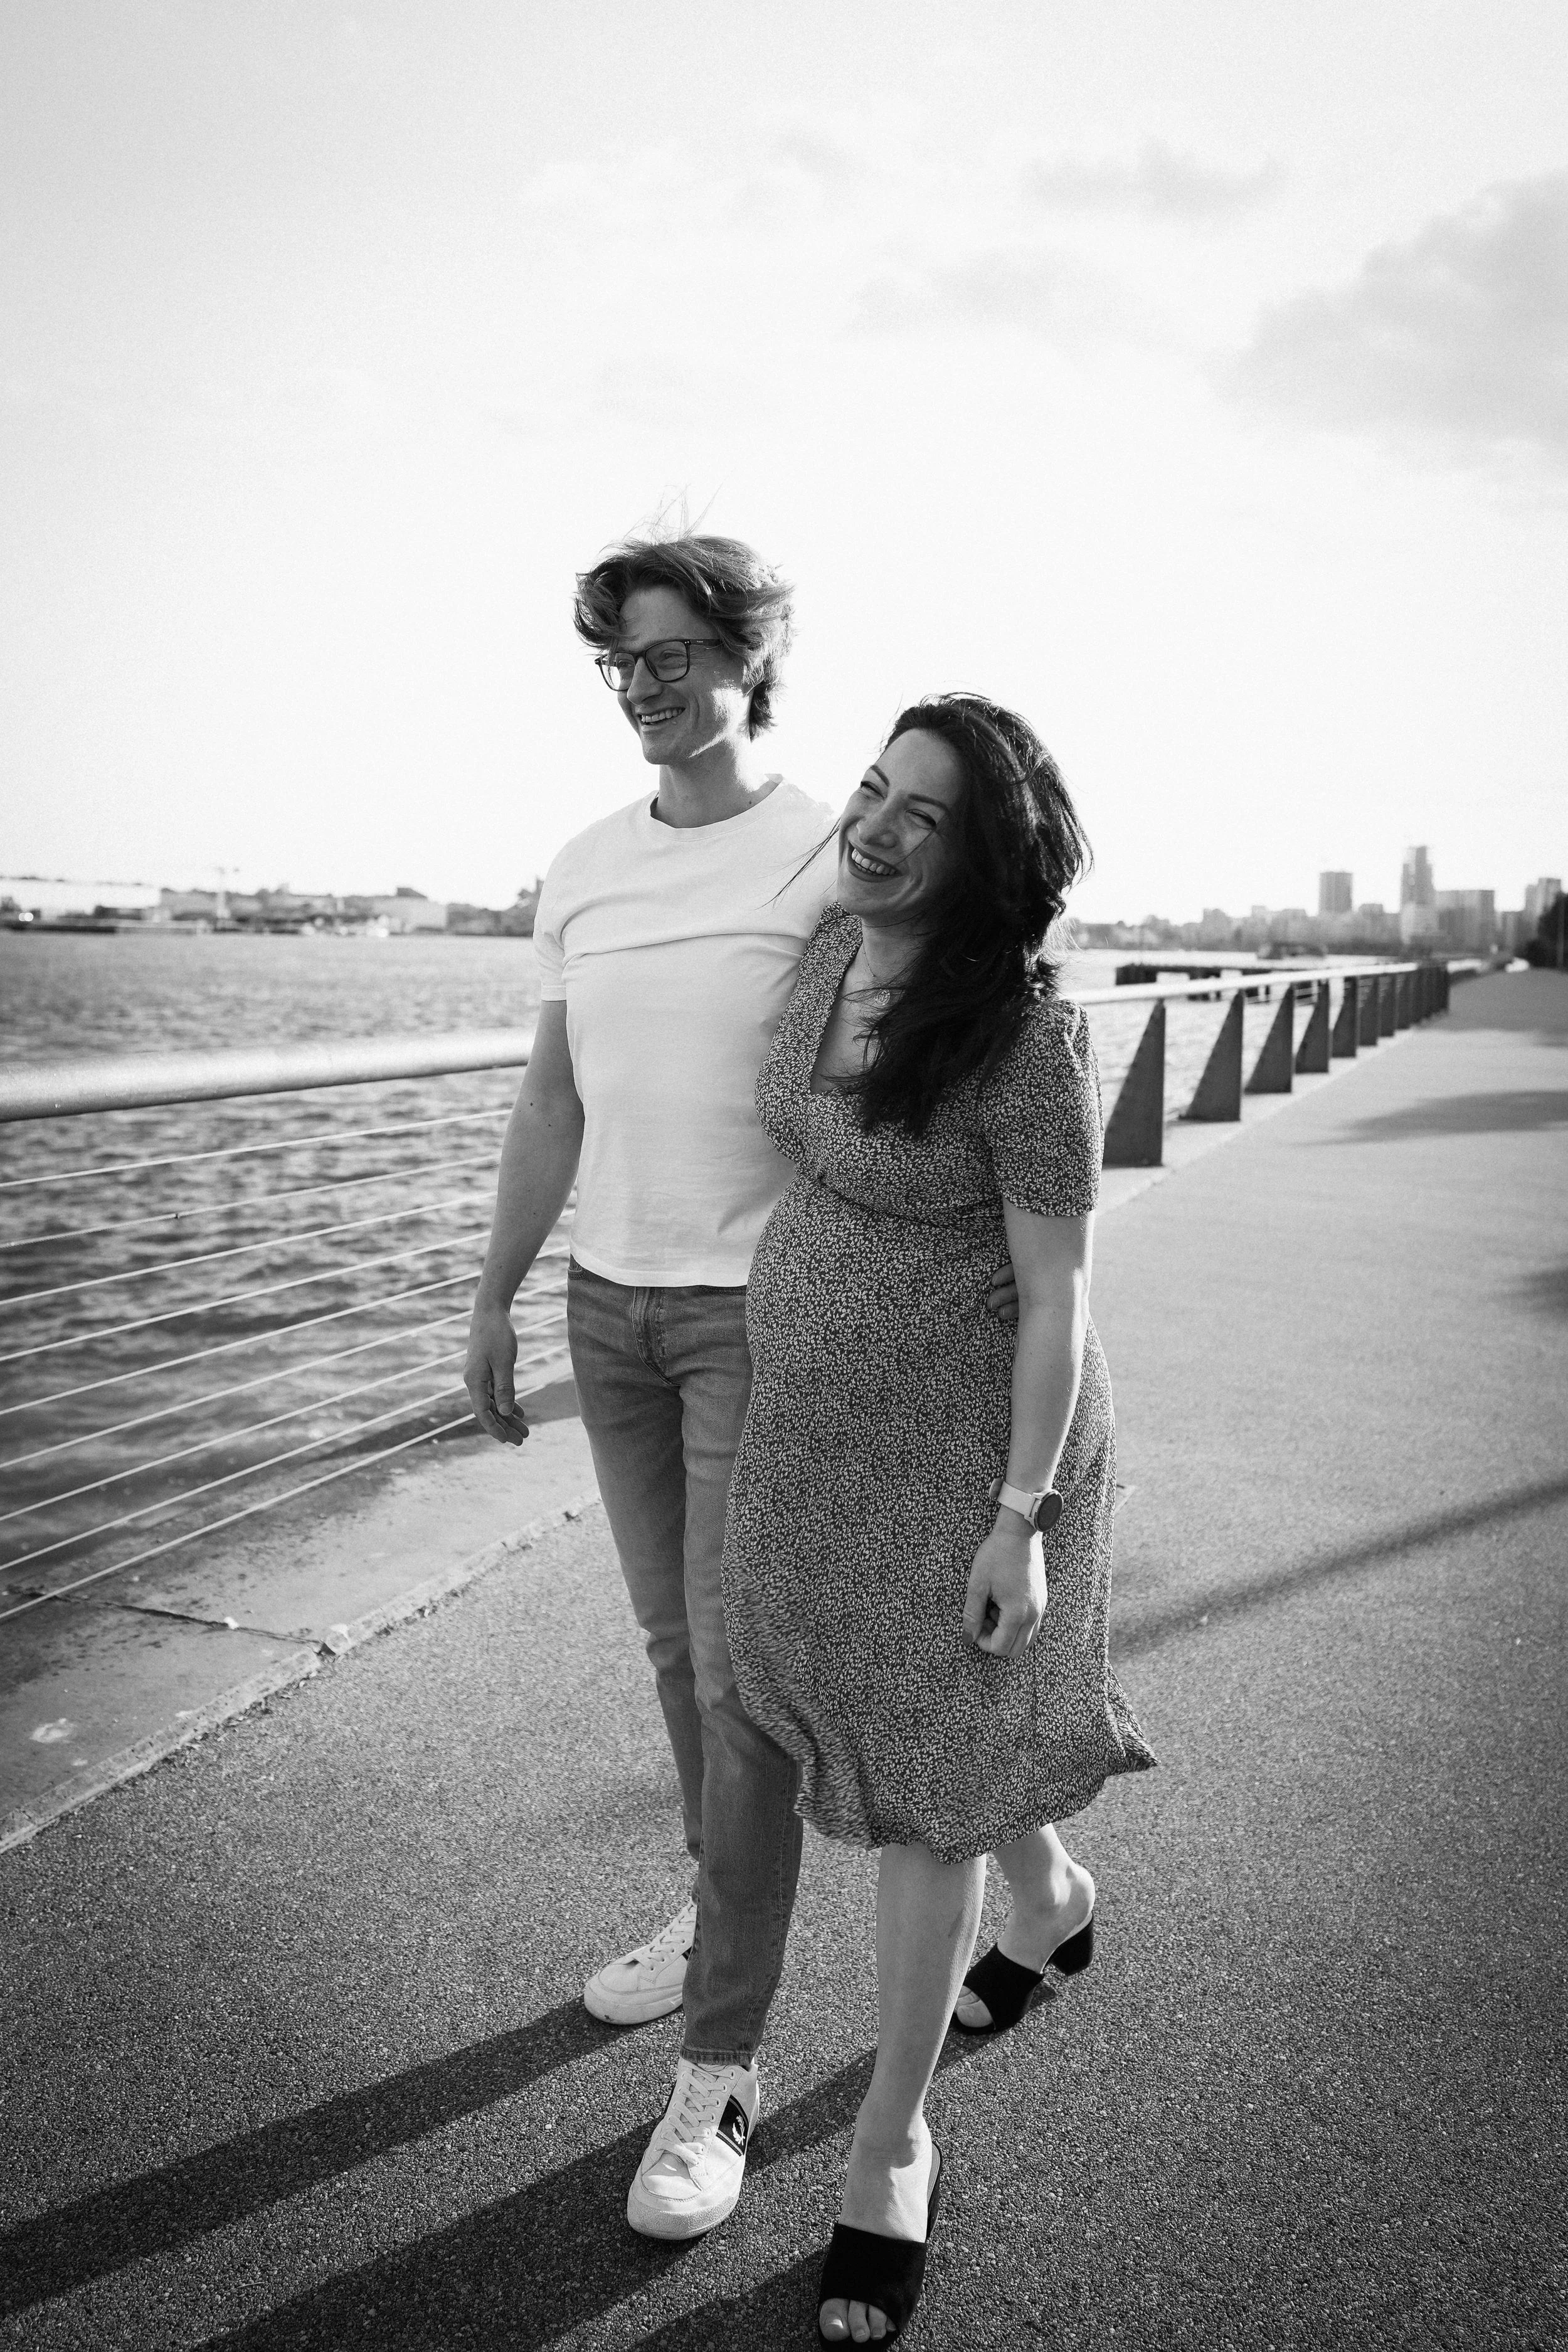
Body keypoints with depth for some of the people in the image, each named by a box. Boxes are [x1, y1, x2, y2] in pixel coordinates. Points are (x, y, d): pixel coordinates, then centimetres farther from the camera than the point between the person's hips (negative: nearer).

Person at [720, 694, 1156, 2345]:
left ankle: (890, 2146, 25)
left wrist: (1020, 1520, -18)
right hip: (811, 1421, 8)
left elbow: (1058, 1294, -19)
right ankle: (1052, 1897, 54)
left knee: (921, 1775, 4)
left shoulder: (1023, 1041, -24)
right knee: (879, 1712, 24)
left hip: (963, 1438, -7)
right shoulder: (832, 948, -3)